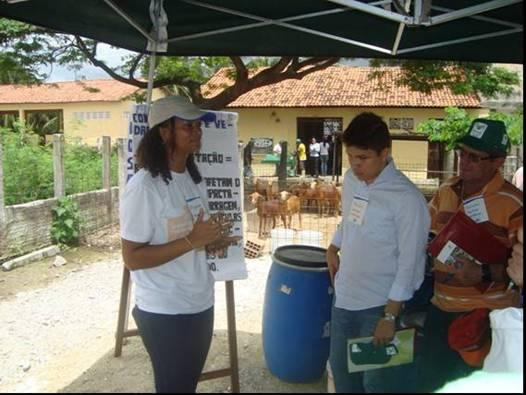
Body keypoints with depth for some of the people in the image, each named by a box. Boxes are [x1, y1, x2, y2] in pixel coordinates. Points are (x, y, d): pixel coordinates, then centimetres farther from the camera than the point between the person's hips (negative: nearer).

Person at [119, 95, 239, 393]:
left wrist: (210, 243, -2)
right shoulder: (144, 187, -19)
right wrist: (191, 241, -26)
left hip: (201, 305, 8)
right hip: (164, 313, -7)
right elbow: (132, 258, -20)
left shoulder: (194, 179, 6)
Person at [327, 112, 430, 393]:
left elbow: (410, 263, -18)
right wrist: (333, 248, 6)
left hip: (378, 305, -6)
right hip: (343, 297, 6)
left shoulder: (407, 199, -22)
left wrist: (390, 316, -17)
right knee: (341, 369, 22)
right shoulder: (350, 179, -1)